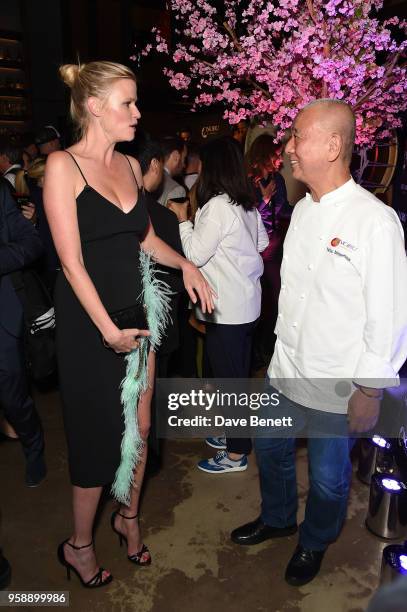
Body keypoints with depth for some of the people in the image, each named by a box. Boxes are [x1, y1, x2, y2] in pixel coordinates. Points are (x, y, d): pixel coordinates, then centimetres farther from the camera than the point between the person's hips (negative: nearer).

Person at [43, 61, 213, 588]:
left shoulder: (130, 165, 10)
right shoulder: (63, 165, -10)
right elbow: (72, 262, -15)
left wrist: (185, 264, 3)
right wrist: (109, 329, -17)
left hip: (137, 311, 6)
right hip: (89, 321, -6)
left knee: (139, 425, 14)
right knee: (99, 435, 6)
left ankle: (128, 516, 40)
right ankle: (79, 545, 32)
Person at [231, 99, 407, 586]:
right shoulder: (303, 210, 4)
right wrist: (284, 342, 15)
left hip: (338, 386, -6)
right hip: (286, 368, 7)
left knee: (327, 476, 14)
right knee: (271, 446, 22)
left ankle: (314, 543, 46)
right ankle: (276, 518, 52)